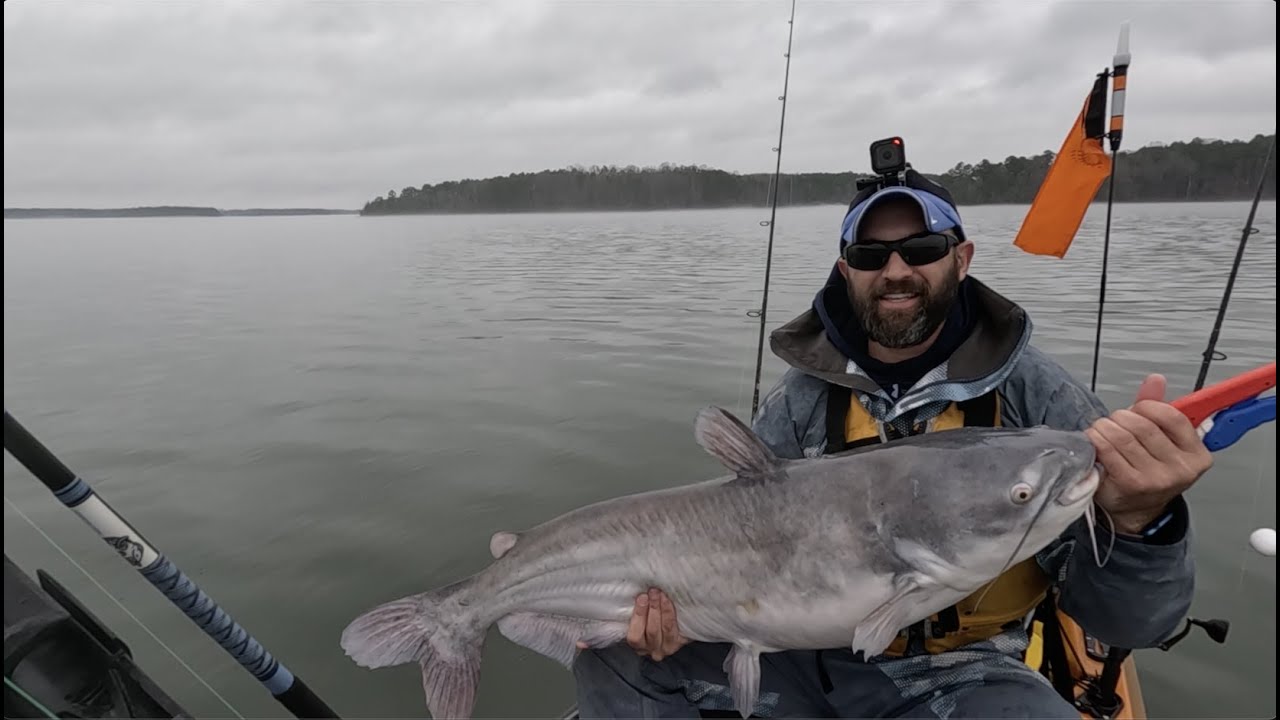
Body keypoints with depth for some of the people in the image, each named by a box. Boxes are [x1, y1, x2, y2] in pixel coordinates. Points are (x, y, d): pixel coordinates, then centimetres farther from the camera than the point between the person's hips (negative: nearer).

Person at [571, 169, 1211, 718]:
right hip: (806, 655, 2)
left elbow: (1123, 621, -13)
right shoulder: (798, 401, -4)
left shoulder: (1037, 396, -10)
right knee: (616, 655, -12)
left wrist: (1138, 520, -34)